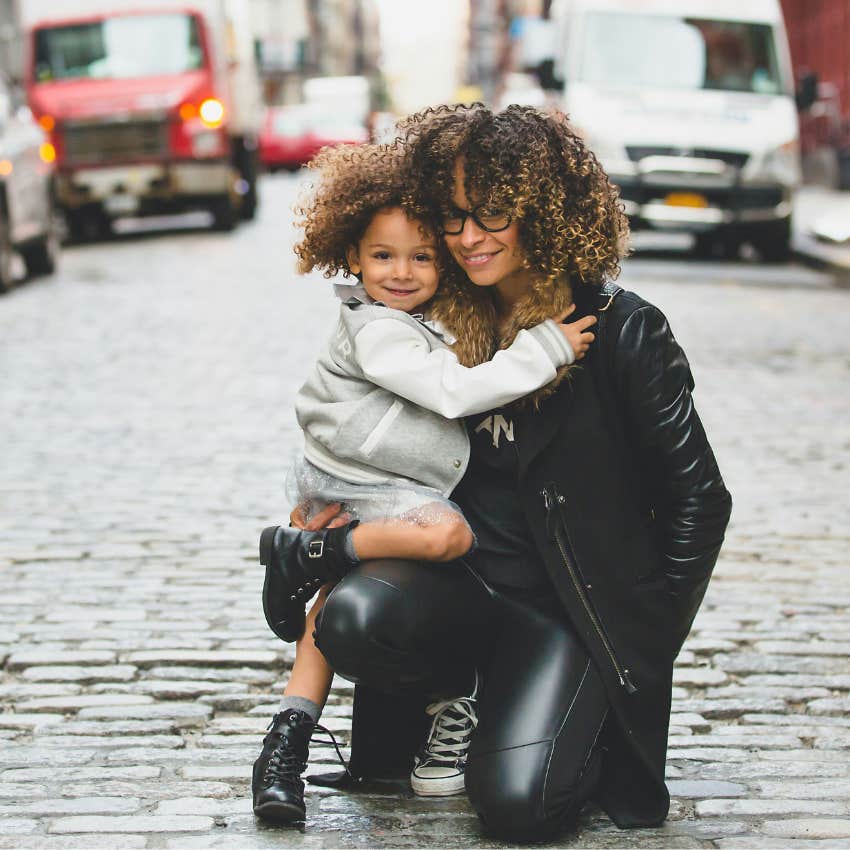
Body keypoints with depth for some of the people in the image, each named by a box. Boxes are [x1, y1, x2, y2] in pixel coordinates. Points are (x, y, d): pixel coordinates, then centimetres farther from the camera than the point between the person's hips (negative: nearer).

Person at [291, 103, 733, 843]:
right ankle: (451, 691, 4)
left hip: (571, 607, -3)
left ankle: (594, 717, 12)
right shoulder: (442, 323, 5)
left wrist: (650, 638, -5)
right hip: (458, 576, 4)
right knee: (352, 617, -30)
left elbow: (698, 499, -3)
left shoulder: (624, 332, -8)